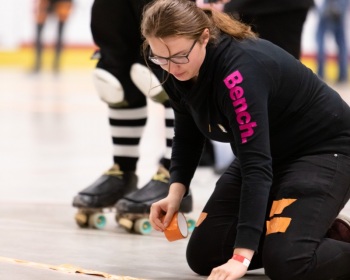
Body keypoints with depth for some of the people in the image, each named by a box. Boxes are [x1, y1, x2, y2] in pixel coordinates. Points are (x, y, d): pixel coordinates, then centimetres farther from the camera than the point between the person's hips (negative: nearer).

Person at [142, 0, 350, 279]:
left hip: (325, 148, -9)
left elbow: (257, 165, -39)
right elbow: (188, 134, 8)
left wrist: (242, 256, -45)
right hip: (271, 153, 9)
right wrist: (176, 191, -10)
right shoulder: (178, 71, -11)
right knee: (203, 254, 2)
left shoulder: (239, 70, -35)